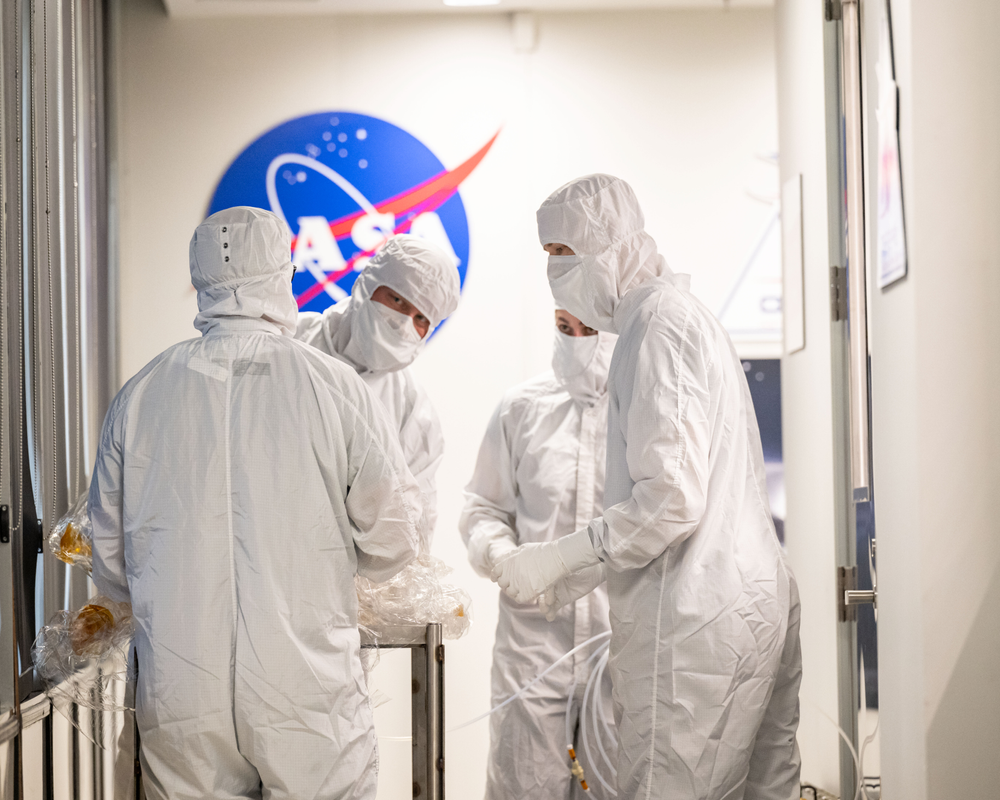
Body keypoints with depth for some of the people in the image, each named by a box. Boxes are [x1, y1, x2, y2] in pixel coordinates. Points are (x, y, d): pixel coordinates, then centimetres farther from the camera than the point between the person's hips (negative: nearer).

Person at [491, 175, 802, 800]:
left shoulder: (657, 326, -12)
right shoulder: (688, 314, 20)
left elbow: (672, 499, -21)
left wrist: (561, 557, -13)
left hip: (694, 623, -10)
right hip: (756, 602, 10)